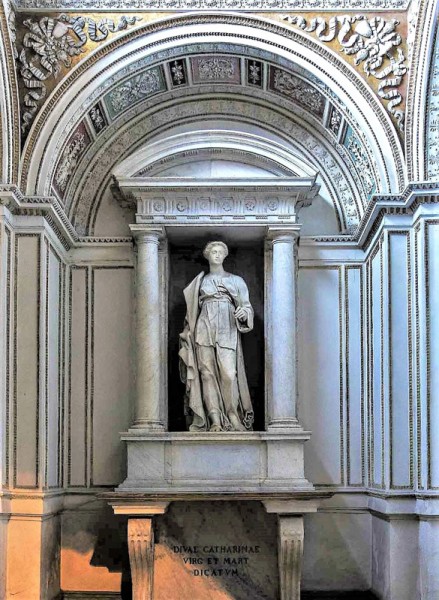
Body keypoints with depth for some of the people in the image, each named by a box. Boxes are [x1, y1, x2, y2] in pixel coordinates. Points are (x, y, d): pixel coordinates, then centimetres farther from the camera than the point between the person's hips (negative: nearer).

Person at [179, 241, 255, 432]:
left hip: (227, 331, -1)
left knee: (228, 373, -14)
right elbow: (193, 309, 19)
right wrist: (188, 331, 7)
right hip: (205, 329, 1)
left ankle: (233, 418, -11)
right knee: (207, 372, -9)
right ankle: (215, 421, -12)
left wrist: (243, 312, -10)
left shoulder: (235, 280, 17)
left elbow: (246, 305, 13)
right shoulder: (200, 281, 19)